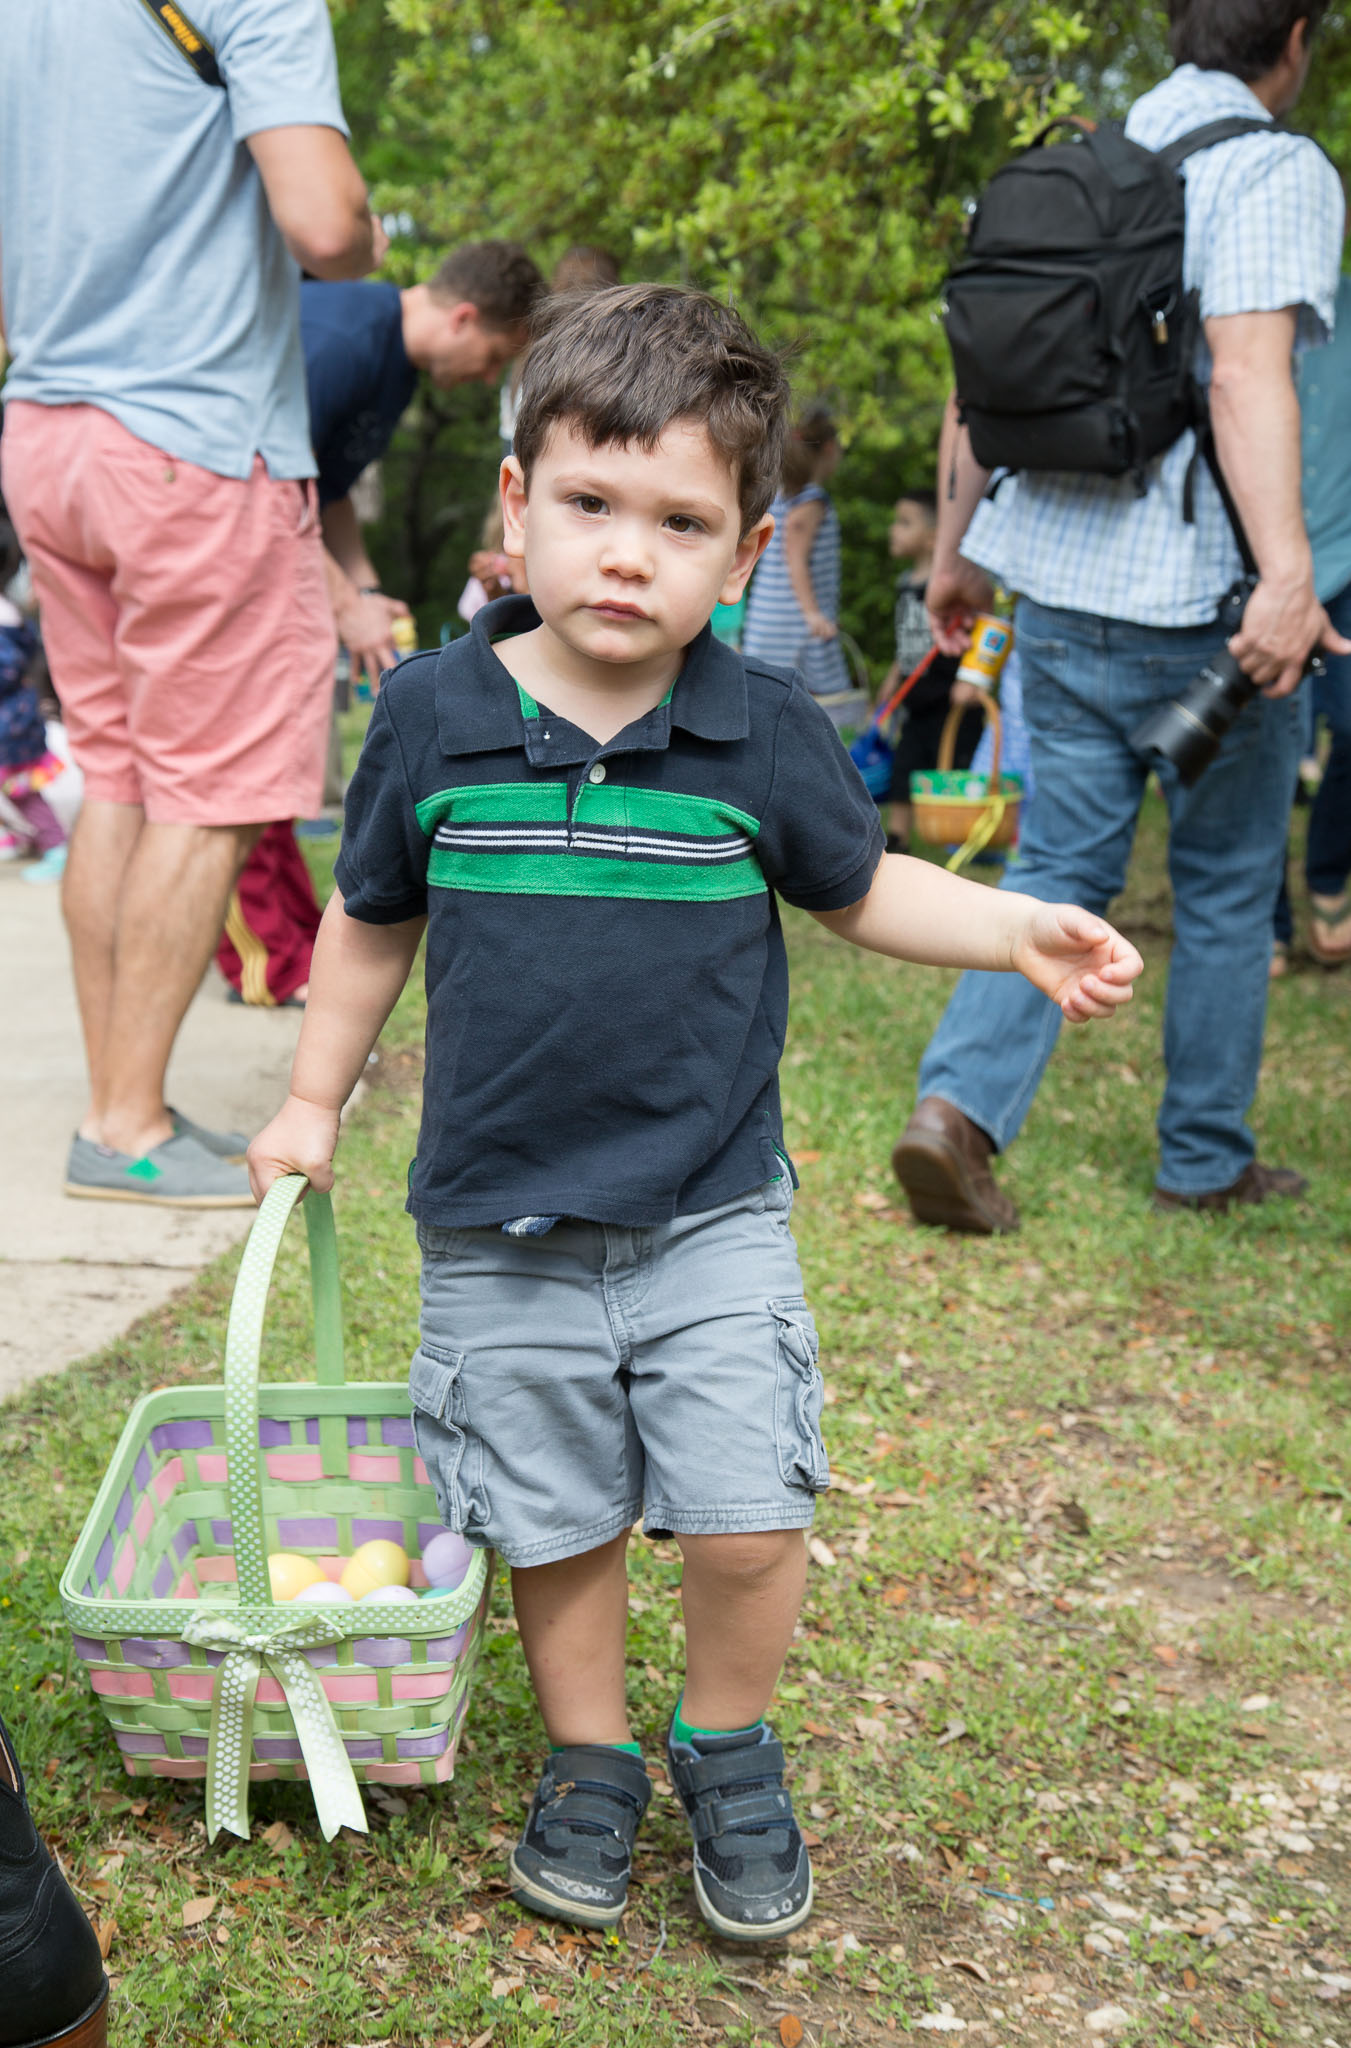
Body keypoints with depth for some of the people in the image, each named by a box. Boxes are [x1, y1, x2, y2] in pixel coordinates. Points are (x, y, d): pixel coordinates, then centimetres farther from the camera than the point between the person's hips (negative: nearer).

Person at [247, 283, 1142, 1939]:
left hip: (712, 1217, 0)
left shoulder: (768, 735, -7)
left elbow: (859, 887, 9)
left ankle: (729, 1755, 27)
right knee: (557, 1532, 11)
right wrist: (314, 1102, 13)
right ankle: (590, 1759, 37)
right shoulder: (432, 716, -7)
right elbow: (371, 923, 8)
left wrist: (1020, 930, -6)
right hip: (501, 1229, 1)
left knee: (745, 1524, -2)